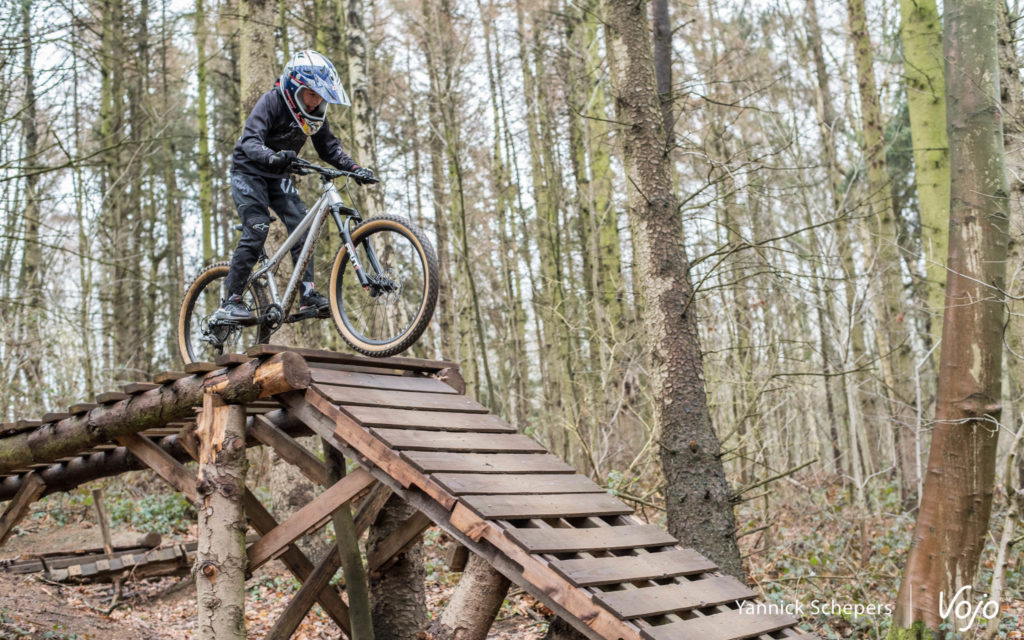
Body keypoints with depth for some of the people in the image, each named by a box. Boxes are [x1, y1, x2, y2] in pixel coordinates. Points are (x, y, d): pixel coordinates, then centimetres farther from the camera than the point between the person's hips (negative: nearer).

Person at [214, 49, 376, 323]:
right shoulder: (271, 102, -23)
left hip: (277, 176, 6)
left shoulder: (315, 112, -5)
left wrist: (355, 169, -16)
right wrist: (273, 156, -55)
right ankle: (230, 302, -15)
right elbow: (250, 140, -33)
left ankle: (308, 296, -12)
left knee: (301, 223, -13)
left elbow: (328, 147, 0)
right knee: (257, 228, -20)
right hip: (248, 172, -6)